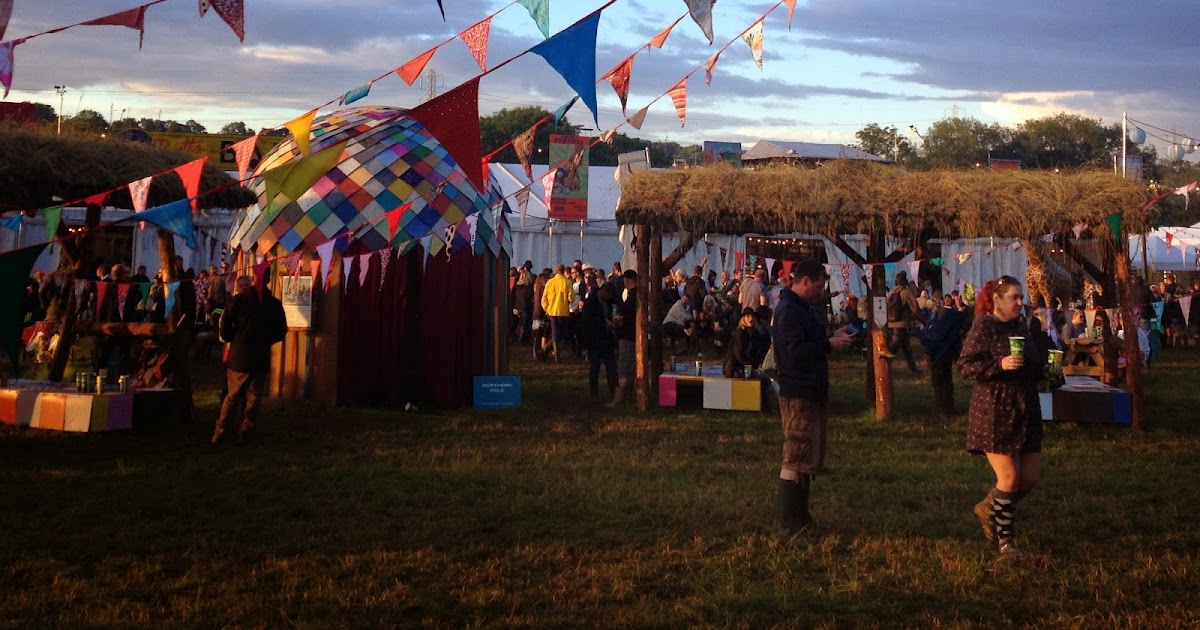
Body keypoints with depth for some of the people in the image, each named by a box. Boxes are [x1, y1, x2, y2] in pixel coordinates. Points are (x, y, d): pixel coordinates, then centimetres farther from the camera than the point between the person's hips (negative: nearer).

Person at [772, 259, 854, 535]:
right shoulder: (788, 310, -16)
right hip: (798, 395, -11)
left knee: (809, 459, 15)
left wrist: (833, 338, 9)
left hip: (812, 393, 11)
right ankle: (791, 522, -2)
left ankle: (800, 517, 23)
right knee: (797, 460, -7)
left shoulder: (802, 308, 17)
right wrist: (830, 344, -18)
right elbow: (797, 351, -26)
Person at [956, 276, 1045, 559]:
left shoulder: (1020, 327, 13)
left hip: (1025, 413, 8)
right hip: (994, 413, -7)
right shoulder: (983, 327, -10)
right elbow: (965, 366, -16)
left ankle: (989, 508, 32)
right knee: (1009, 476, -4)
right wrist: (1000, 365, -27)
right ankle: (1005, 540, 12)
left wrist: (1044, 363, 6)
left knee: (1031, 476, 8)